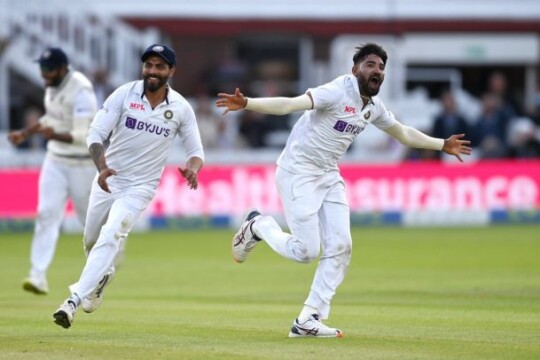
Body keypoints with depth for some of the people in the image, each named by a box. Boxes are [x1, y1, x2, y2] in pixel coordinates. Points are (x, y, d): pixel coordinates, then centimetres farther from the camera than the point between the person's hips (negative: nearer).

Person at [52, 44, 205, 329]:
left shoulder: (181, 108, -8)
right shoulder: (125, 94, -11)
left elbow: (196, 151, 0)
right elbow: (95, 134, -15)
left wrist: (192, 168, -25)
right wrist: (102, 167, -34)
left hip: (140, 187, -2)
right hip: (107, 179, 2)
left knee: (110, 239, -20)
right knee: (91, 240, 17)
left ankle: (74, 301, -25)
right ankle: (101, 277, 50)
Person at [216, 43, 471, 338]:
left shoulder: (373, 106, 6)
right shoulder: (338, 92, -20)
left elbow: (402, 133, 25)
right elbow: (290, 104, -33)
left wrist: (442, 145, 28)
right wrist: (247, 104, -48)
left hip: (329, 177, 8)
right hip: (298, 173, -8)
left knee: (340, 247, -2)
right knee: (306, 250, -12)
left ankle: (308, 320, 3)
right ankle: (258, 225, 17)